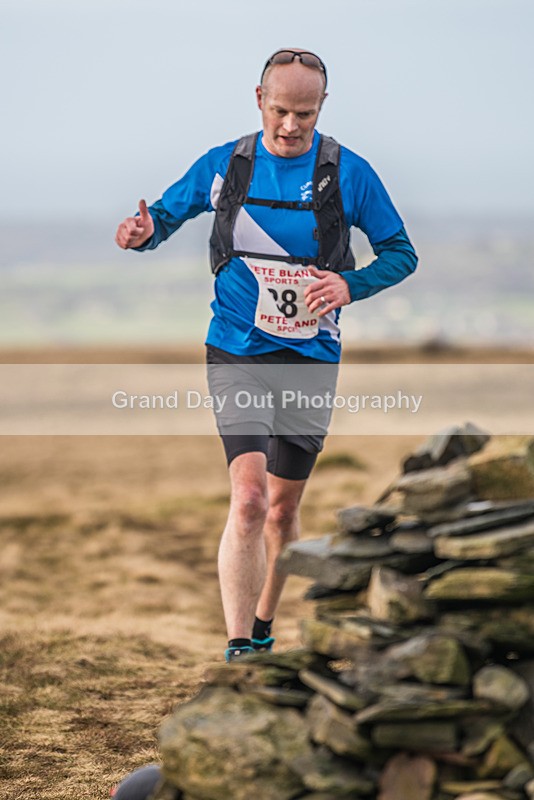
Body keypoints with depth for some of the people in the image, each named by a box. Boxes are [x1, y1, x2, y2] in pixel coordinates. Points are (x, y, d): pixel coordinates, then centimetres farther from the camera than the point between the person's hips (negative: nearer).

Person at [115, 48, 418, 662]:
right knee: (249, 499, -19)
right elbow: (165, 214, 12)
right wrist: (144, 232, -13)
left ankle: (262, 627, 35)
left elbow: (401, 253, 5)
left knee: (282, 509, 12)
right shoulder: (223, 165, -1)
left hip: (311, 358, 1)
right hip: (236, 353, -1)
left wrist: (351, 285, -15)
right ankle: (239, 653, -18)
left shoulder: (349, 173, -3)